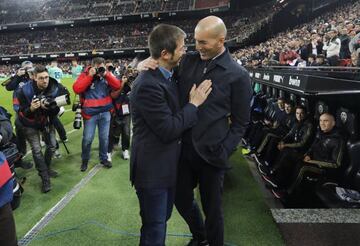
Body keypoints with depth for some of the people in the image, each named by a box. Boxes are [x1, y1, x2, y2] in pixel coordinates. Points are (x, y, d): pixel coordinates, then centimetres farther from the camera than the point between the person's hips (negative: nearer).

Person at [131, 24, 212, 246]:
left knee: (162, 219, 27)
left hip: (167, 166, 9)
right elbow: (168, 129, -25)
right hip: (153, 169, -9)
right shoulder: (148, 85, -26)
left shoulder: (167, 77, 5)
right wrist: (194, 104, -16)